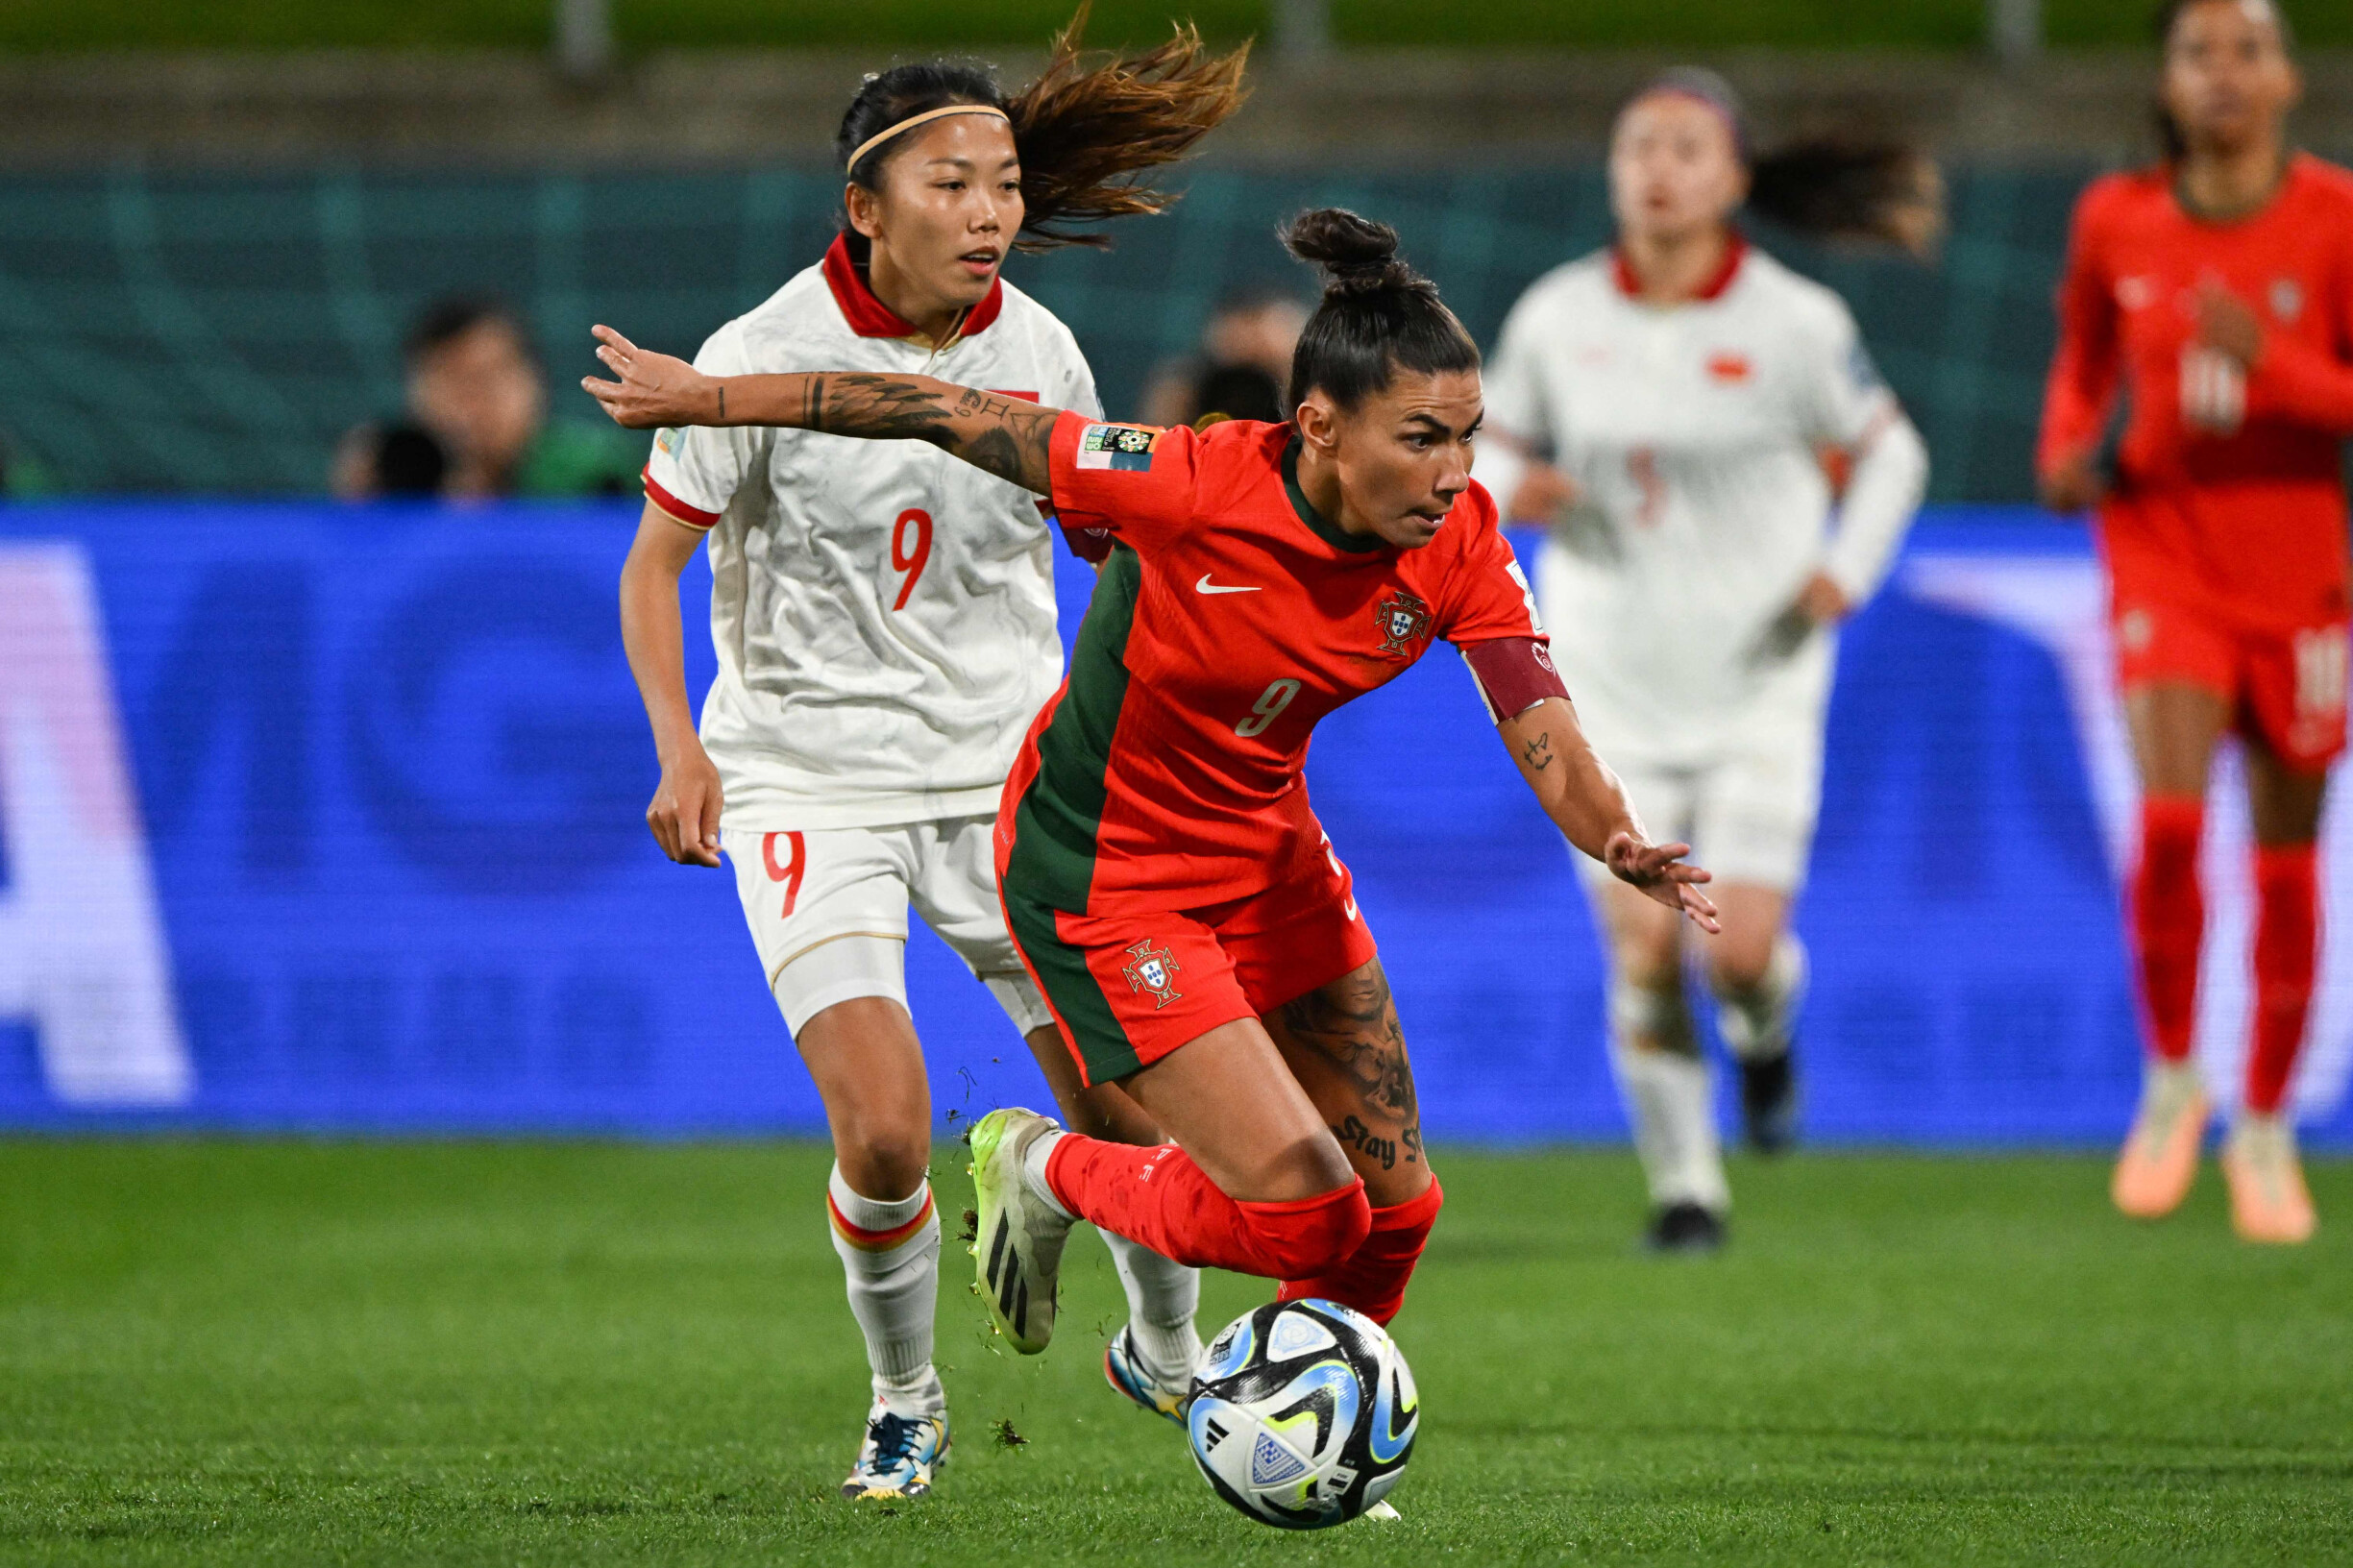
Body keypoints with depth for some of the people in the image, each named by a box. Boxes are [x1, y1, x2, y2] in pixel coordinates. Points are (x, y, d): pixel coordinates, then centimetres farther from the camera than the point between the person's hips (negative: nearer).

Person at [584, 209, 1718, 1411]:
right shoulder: (1194, 486, -32)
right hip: (1103, 874, -6)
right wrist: (704, 398, -14)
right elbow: (949, 415, -22)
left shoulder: (1458, 545, -16)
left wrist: (1620, 843, -45)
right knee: (1302, 1217, -13)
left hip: (1267, 851, 6)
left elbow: (1546, 736, -22)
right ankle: (1045, 1173, 16)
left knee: (1392, 1208, 10)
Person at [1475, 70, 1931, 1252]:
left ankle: (1765, 1029, 28)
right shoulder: (1556, 316, -2)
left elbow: (1888, 450, 7)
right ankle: (1684, 1184, 11)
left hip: (1757, 685, -1)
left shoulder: (1793, 323, -7)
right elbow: (1491, 443, 12)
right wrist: (1507, 485, -11)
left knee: (1742, 951, -11)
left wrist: (1845, 571, -7)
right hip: (1609, 685, 1)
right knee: (1644, 951, -8)